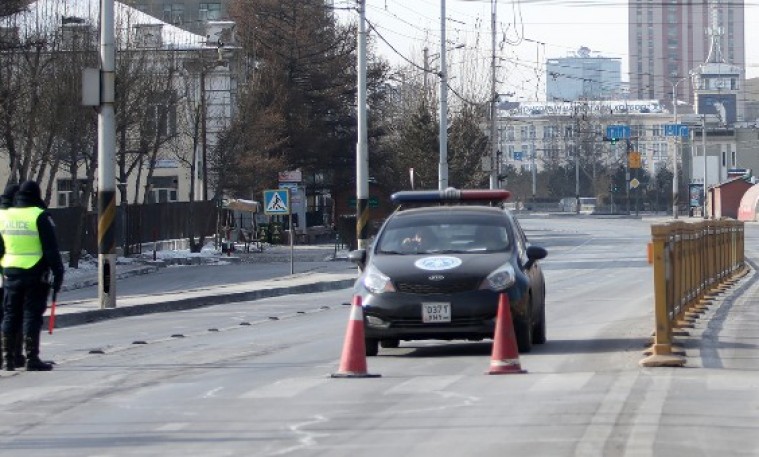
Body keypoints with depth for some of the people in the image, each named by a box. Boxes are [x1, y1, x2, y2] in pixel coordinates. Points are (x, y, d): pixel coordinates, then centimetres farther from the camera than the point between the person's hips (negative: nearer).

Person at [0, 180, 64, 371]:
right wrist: (58, 273, -7)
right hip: (35, 274, -5)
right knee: (32, 314, -2)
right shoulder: (40, 216, -10)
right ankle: (31, 358, -4)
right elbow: (51, 248, -12)